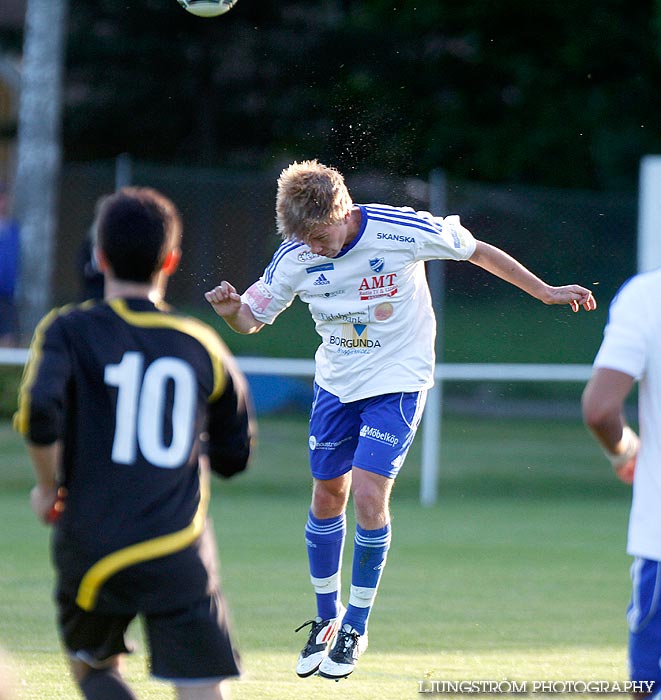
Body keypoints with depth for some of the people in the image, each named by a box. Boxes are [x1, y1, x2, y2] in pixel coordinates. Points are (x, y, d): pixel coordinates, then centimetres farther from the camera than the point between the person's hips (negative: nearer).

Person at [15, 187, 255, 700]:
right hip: (179, 553, 0)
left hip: (91, 547, 0)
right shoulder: (201, 346, 8)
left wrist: (49, 487, -1)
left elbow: (39, 412, -18)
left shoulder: (70, 331, 0)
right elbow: (234, 457, 16)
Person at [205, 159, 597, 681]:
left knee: (369, 494, -14)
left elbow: (475, 250, -7)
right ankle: (327, 619, 25)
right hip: (336, 380, 4)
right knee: (328, 497, 6)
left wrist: (544, 292, 0)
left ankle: (357, 626, 1)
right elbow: (254, 318, -2)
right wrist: (232, 310, -27)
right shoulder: (296, 256, -14)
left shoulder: (403, 231, -22)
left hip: (397, 381, -4)